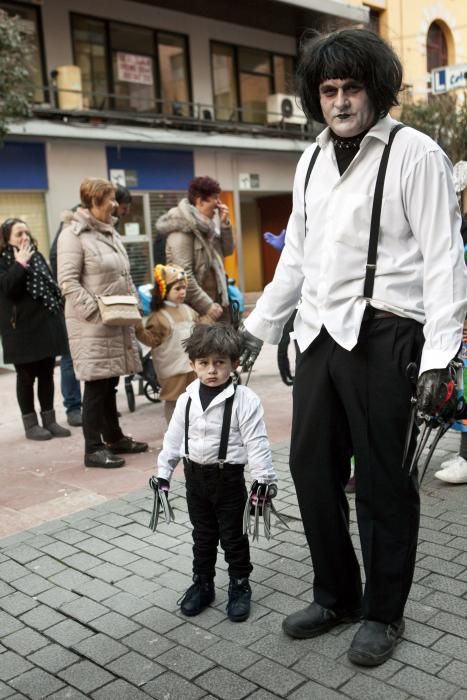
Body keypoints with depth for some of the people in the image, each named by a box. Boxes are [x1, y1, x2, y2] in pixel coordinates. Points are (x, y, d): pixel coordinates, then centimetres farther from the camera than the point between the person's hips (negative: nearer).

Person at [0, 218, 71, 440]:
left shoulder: (36, 256, 13)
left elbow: (51, 285, 17)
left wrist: (59, 315, 10)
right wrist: (20, 264, -22)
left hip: (46, 325, 6)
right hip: (22, 330, -6)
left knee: (46, 374, 10)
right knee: (26, 377, 4)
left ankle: (49, 419, 19)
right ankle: (30, 424, 13)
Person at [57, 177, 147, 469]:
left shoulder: (110, 231, 17)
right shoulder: (73, 234, -9)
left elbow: (124, 276, 22)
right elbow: (67, 282, -16)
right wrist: (96, 311, -21)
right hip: (92, 323, -8)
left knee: (110, 382, 15)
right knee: (97, 384, -4)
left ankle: (114, 438, 26)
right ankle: (93, 448, 5)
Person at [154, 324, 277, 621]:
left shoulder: (244, 400, -15)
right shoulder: (187, 399, -1)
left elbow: (256, 443, -15)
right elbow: (174, 438, 8)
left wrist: (264, 478, -17)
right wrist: (163, 472, 9)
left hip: (228, 476, -4)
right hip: (196, 475, 4)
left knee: (233, 536, 9)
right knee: (202, 535, 18)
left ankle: (240, 586, 27)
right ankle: (202, 583, 33)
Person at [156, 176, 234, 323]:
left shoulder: (209, 224, 10)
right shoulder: (182, 228, -14)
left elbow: (227, 251, 19)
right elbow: (183, 275, -20)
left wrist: (224, 224, 4)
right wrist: (206, 305, -20)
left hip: (217, 299, 8)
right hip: (195, 306, -8)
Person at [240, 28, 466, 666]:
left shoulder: (414, 154, -3)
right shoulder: (311, 161, 17)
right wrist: (258, 327, 20)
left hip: (381, 337, -6)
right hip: (320, 336, 7)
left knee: (381, 480, 3)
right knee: (311, 468, 11)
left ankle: (383, 613, 23)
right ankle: (336, 596, 31)